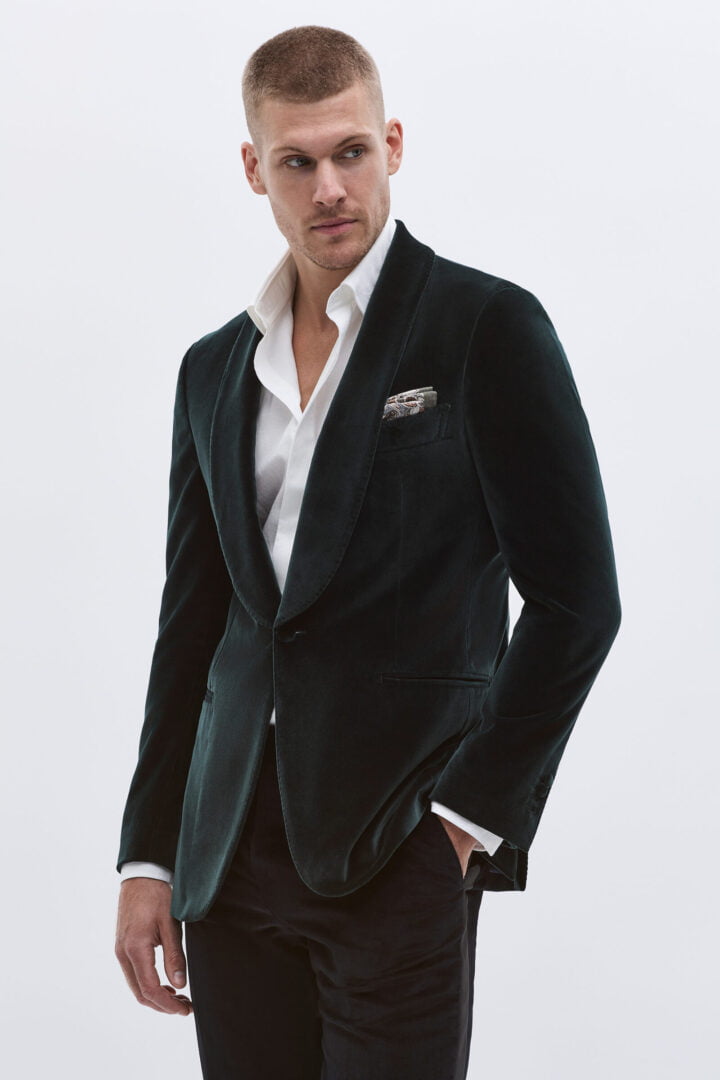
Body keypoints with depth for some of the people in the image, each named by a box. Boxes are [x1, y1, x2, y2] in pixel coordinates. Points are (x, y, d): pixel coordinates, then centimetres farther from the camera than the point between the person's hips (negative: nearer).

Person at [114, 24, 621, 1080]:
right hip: (232, 858, 5)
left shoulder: (489, 327, -3)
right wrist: (148, 859, 10)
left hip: (399, 856, -5)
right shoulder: (214, 370, 13)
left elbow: (575, 598, -6)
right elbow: (191, 628, 15)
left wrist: (472, 815, -9)